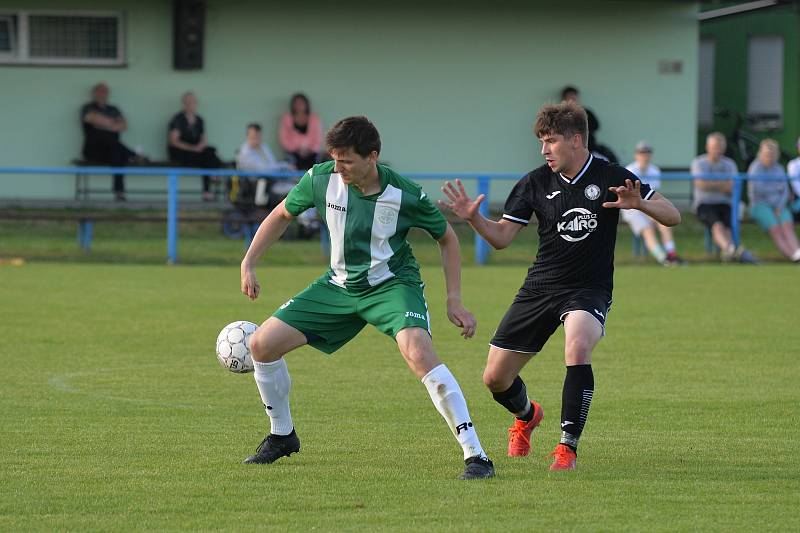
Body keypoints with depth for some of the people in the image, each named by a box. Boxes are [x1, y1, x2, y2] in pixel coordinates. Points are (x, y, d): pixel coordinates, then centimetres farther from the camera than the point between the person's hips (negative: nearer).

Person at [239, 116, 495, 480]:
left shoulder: (405, 196, -20)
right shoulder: (321, 179, -12)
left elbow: (447, 238, -2)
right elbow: (282, 215, 9)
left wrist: (454, 300, -8)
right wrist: (248, 263, 3)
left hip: (393, 284, -5)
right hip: (339, 285, 5)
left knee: (419, 354, -34)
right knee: (262, 344, -3)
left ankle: (476, 456, -30)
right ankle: (282, 436, 22)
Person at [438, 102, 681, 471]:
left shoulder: (611, 178, -8)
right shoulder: (535, 183, -1)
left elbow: (672, 216, -6)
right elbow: (501, 237, 3)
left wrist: (640, 205, -27)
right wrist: (473, 218, -16)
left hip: (589, 289, -3)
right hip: (540, 288, 3)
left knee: (578, 348, -35)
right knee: (495, 378, 3)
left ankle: (568, 446, -22)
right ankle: (526, 416, 40)